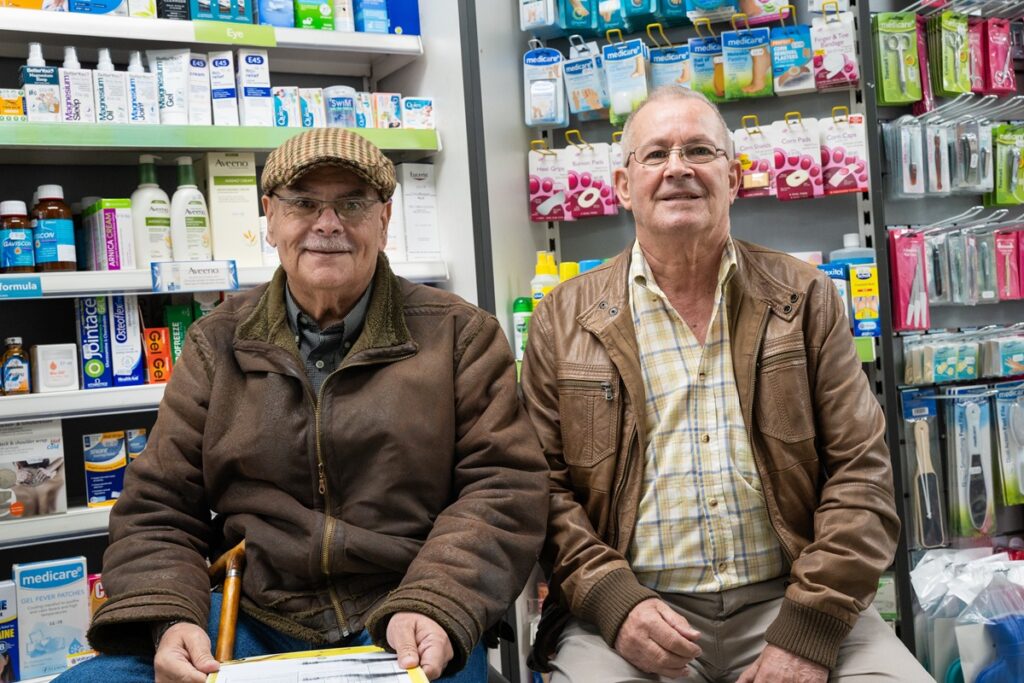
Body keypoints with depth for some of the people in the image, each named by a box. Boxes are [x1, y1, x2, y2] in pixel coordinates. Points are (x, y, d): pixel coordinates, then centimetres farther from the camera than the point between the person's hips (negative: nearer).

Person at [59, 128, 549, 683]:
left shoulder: (458, 336, 5)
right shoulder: (218, 343, 11)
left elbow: (503, 487, -3)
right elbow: (158, 507, 9)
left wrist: (435, 606, -18)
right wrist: (170, 619, -10)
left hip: (405, 636, -1)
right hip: (253, 622, 2)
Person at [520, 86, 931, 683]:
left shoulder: (806, 298, 6)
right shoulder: (565, 319, 4)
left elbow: (859, 471, 1)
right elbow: (544, 485, 3)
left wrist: (808, 632, -9)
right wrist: (614, 602, -12)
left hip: (789, 598, 2)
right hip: (633, 611, -1)